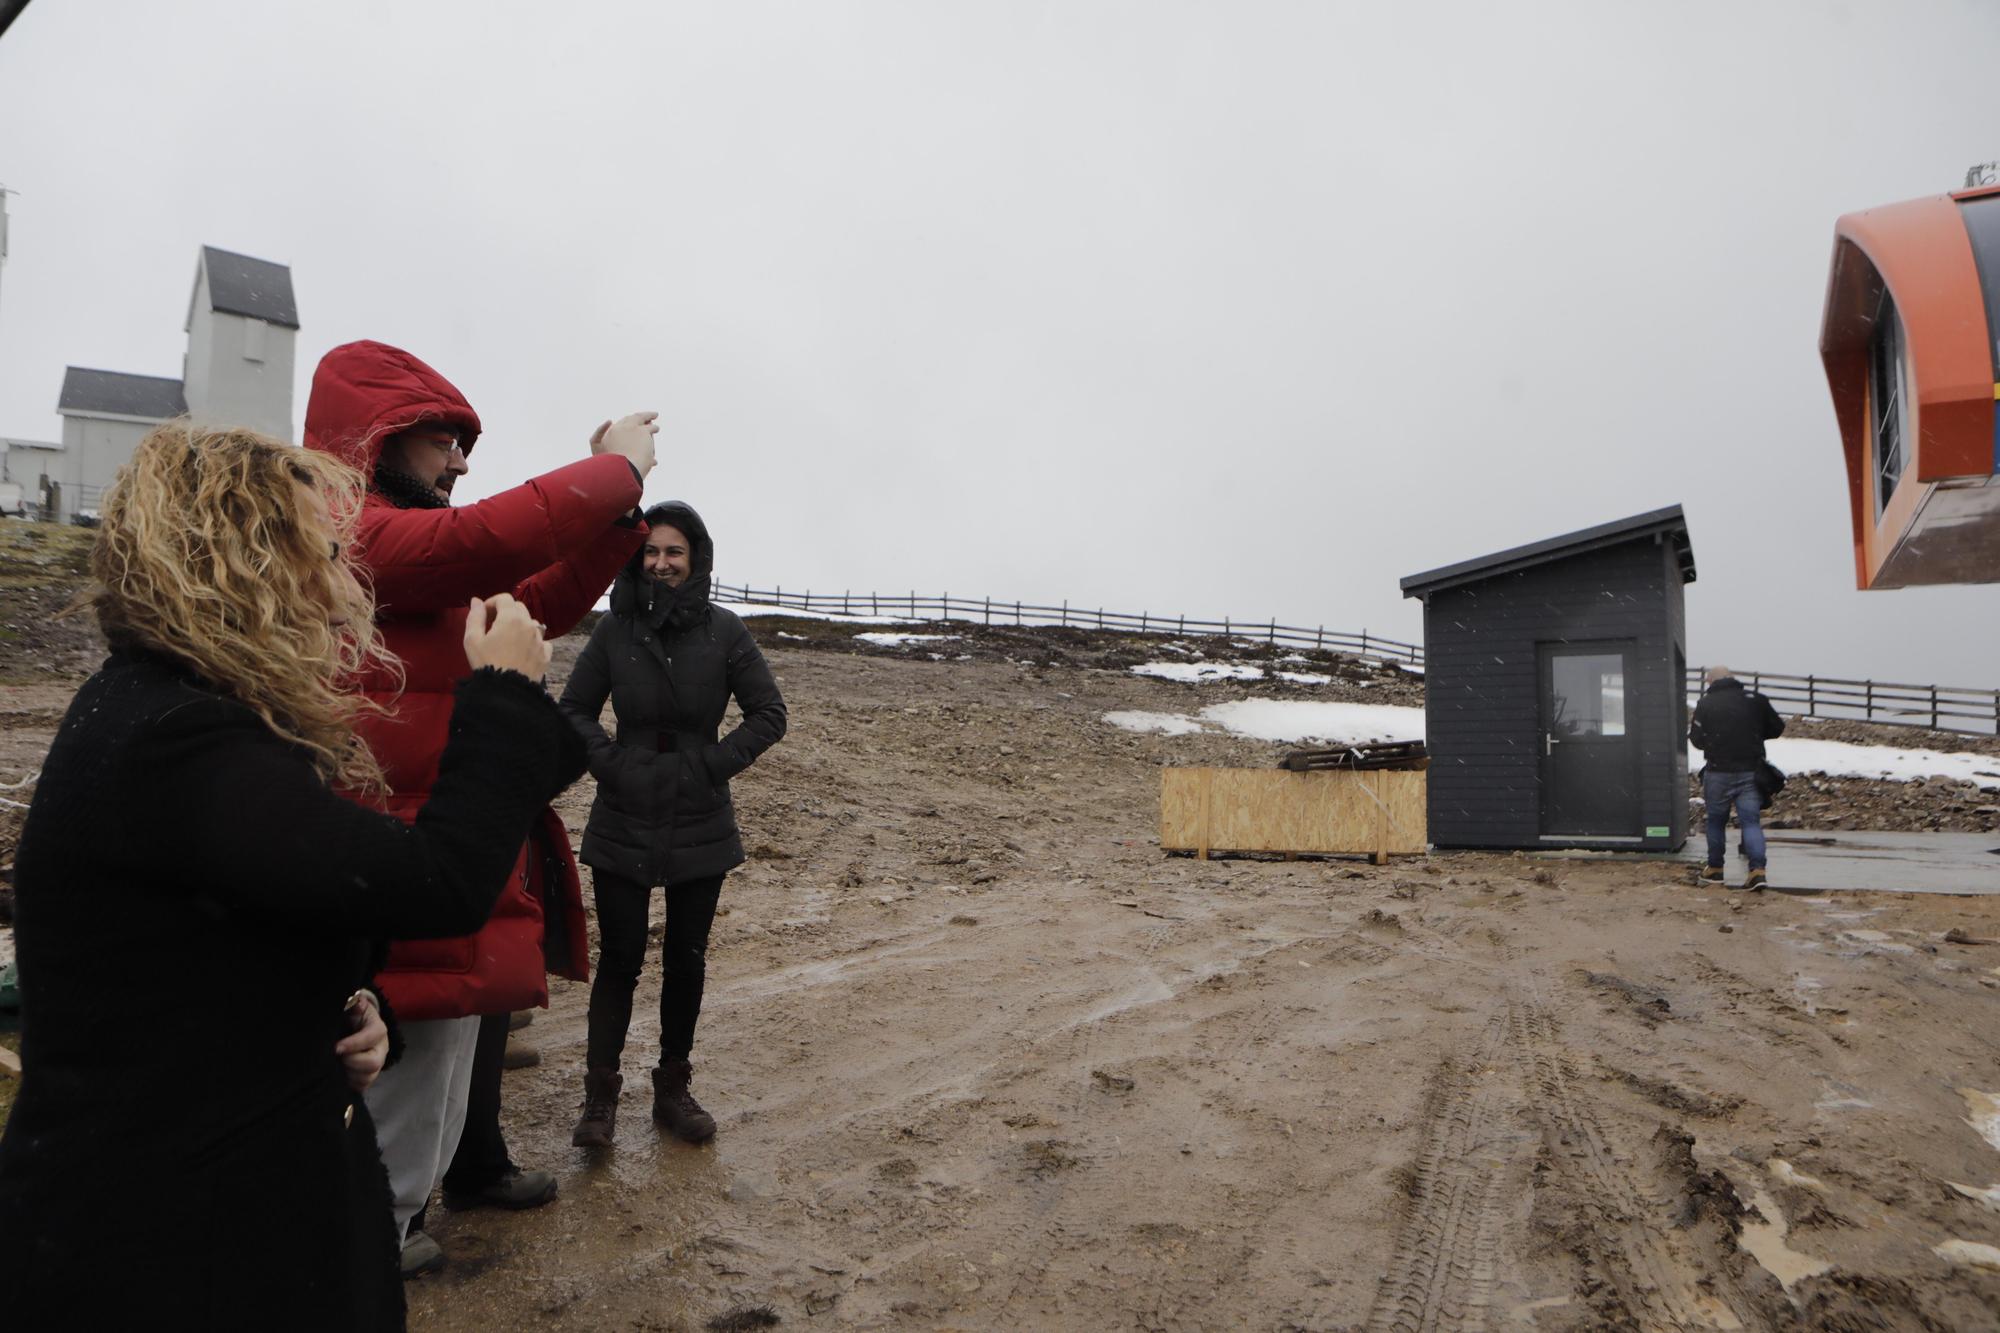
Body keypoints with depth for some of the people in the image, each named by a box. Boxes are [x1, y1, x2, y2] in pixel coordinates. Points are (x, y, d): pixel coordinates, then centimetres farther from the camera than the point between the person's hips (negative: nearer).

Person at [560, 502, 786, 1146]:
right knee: (620, 958, 3)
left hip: (700, 824, 0)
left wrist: (717, 763, -10)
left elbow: (769, 714, -1)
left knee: (686, 960, 11)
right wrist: (610, 761, -8)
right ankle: (599, 1097, 16)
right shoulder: (614, 629, -3)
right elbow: (574, 709, 6)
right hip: (624, 821, 0)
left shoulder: (724, 631, -6)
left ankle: (673, 1089, 27)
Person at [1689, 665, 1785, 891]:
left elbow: (1698, 740, -3)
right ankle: (1758, 869, -12)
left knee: (1716, 820, 13)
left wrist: (1690, 730, 18)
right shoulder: (1756, 700, 2)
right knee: (1751, 821, 2)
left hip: (1719, 773, -1)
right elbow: (1777, 728, 10)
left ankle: (1715, 868, 22)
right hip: (1751, 771, 2)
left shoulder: (1705, 704, -4)